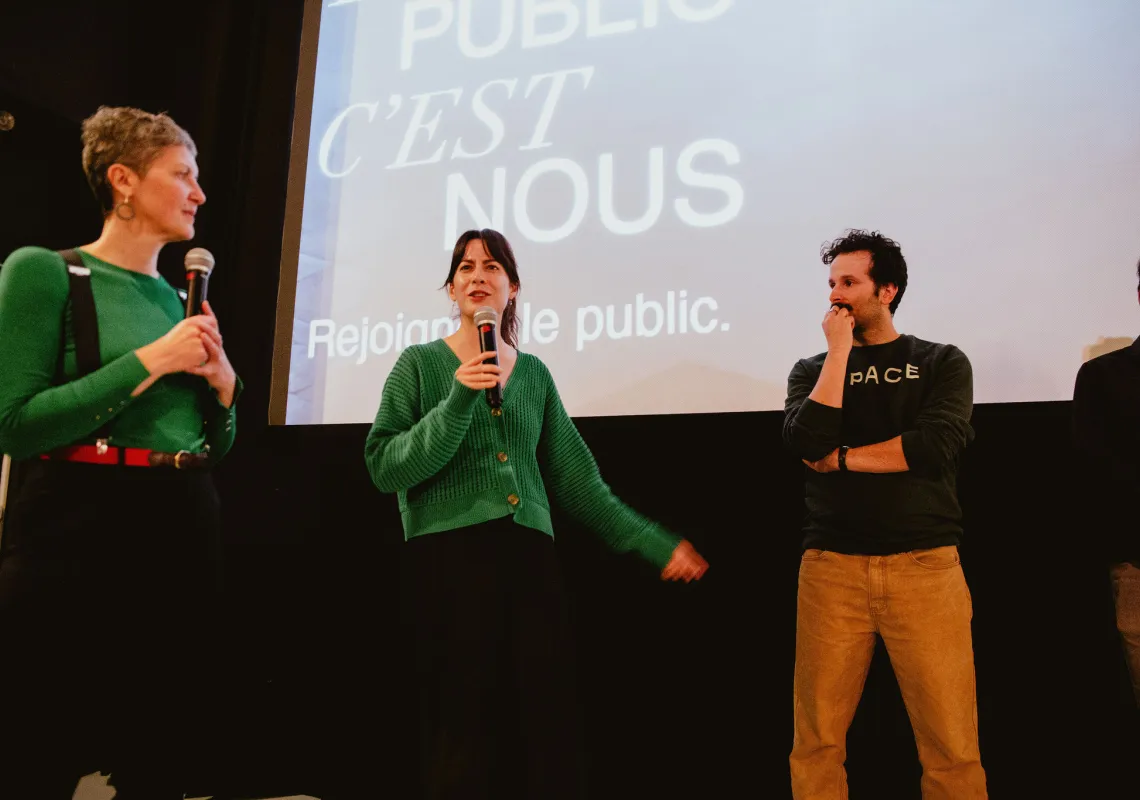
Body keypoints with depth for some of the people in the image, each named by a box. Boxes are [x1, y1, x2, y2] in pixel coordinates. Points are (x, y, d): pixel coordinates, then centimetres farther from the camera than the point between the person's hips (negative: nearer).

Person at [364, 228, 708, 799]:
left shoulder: (534, 373, 13)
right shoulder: (420, 362, 4)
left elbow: (576, 479, 14)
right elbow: (384, 469, -6)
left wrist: (655, 543, 11)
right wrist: (459, 401, -17)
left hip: (530, 558, 3)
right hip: (447, 559, -3)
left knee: (548, 735, 3)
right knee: (464, 739, 0)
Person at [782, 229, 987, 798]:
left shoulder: (942, 363, 8)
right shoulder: (812, 370, 13)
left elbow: (936, 447, -10)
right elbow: (806, 442, -8)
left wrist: (842, 459, -4)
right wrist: (839, 351, -4)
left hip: (925, 566, -1)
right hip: (831, 568, 1)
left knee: (952, 746, 0)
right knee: (817, 741, 3)